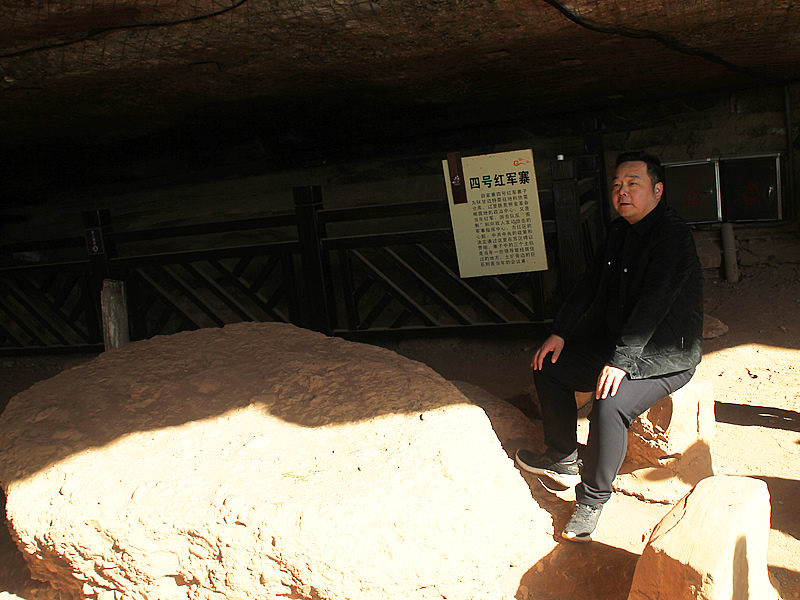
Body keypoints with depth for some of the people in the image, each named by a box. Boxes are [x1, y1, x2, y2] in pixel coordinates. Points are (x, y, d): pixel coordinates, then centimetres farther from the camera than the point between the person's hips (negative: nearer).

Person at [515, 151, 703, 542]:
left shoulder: (673, 235, -20)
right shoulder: (619, 231, 7)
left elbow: (654, 302, -28)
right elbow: (590, 283, 11)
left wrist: (622, 361, -34)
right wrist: (560, 332, 1)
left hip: (663, 357, -9)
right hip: (614, 344, 9)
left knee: (610, 405, -32)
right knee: (549, 368, 5)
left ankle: (593, 498, -10)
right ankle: (563, 460, 19)